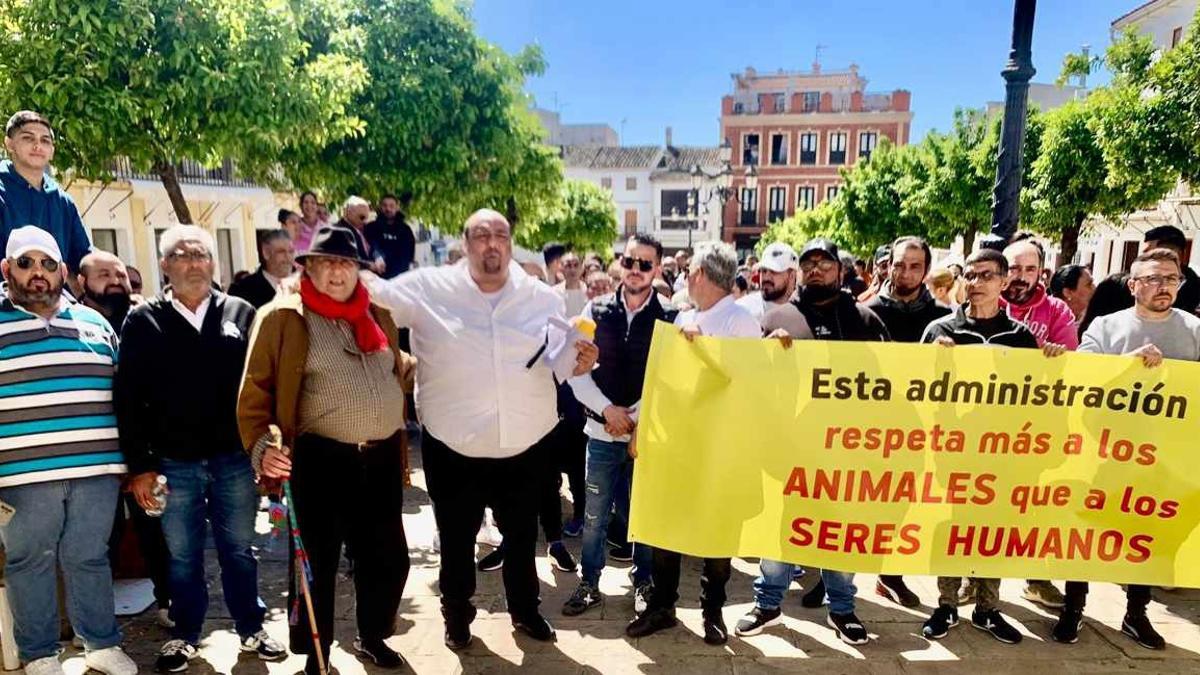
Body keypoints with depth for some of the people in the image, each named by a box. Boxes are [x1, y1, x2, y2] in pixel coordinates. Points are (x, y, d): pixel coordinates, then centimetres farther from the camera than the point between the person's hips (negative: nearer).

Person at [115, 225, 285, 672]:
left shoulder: (240, 313, 2)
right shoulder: (143, 322, 0)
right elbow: (129, 399, -1)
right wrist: (139, 466, -4)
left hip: (235, 460, 0)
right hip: (174, 465, 0)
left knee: (239, 550, 13)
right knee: (182, 557, 14)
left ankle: (251, 629, 29)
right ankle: (185, 636, 33)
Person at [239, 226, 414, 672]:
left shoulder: (377, 314, 13)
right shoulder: (282, 317, -3)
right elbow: (256, 389, -4)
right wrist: (261, 445, -16)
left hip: (382, 458, 5)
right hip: (321, 460, -4)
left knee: (389, 558, 14)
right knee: (317, 564, 9)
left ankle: (372, 637, 39)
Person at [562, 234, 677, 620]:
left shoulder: (670, 318, -3)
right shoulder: (596, 310, 1)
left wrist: (637, 418, -10)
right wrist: (608, 409, -9)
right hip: (603, 432, 1)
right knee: (594, 516, 9)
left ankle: (644, 583, 32)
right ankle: (590, 584, 27)